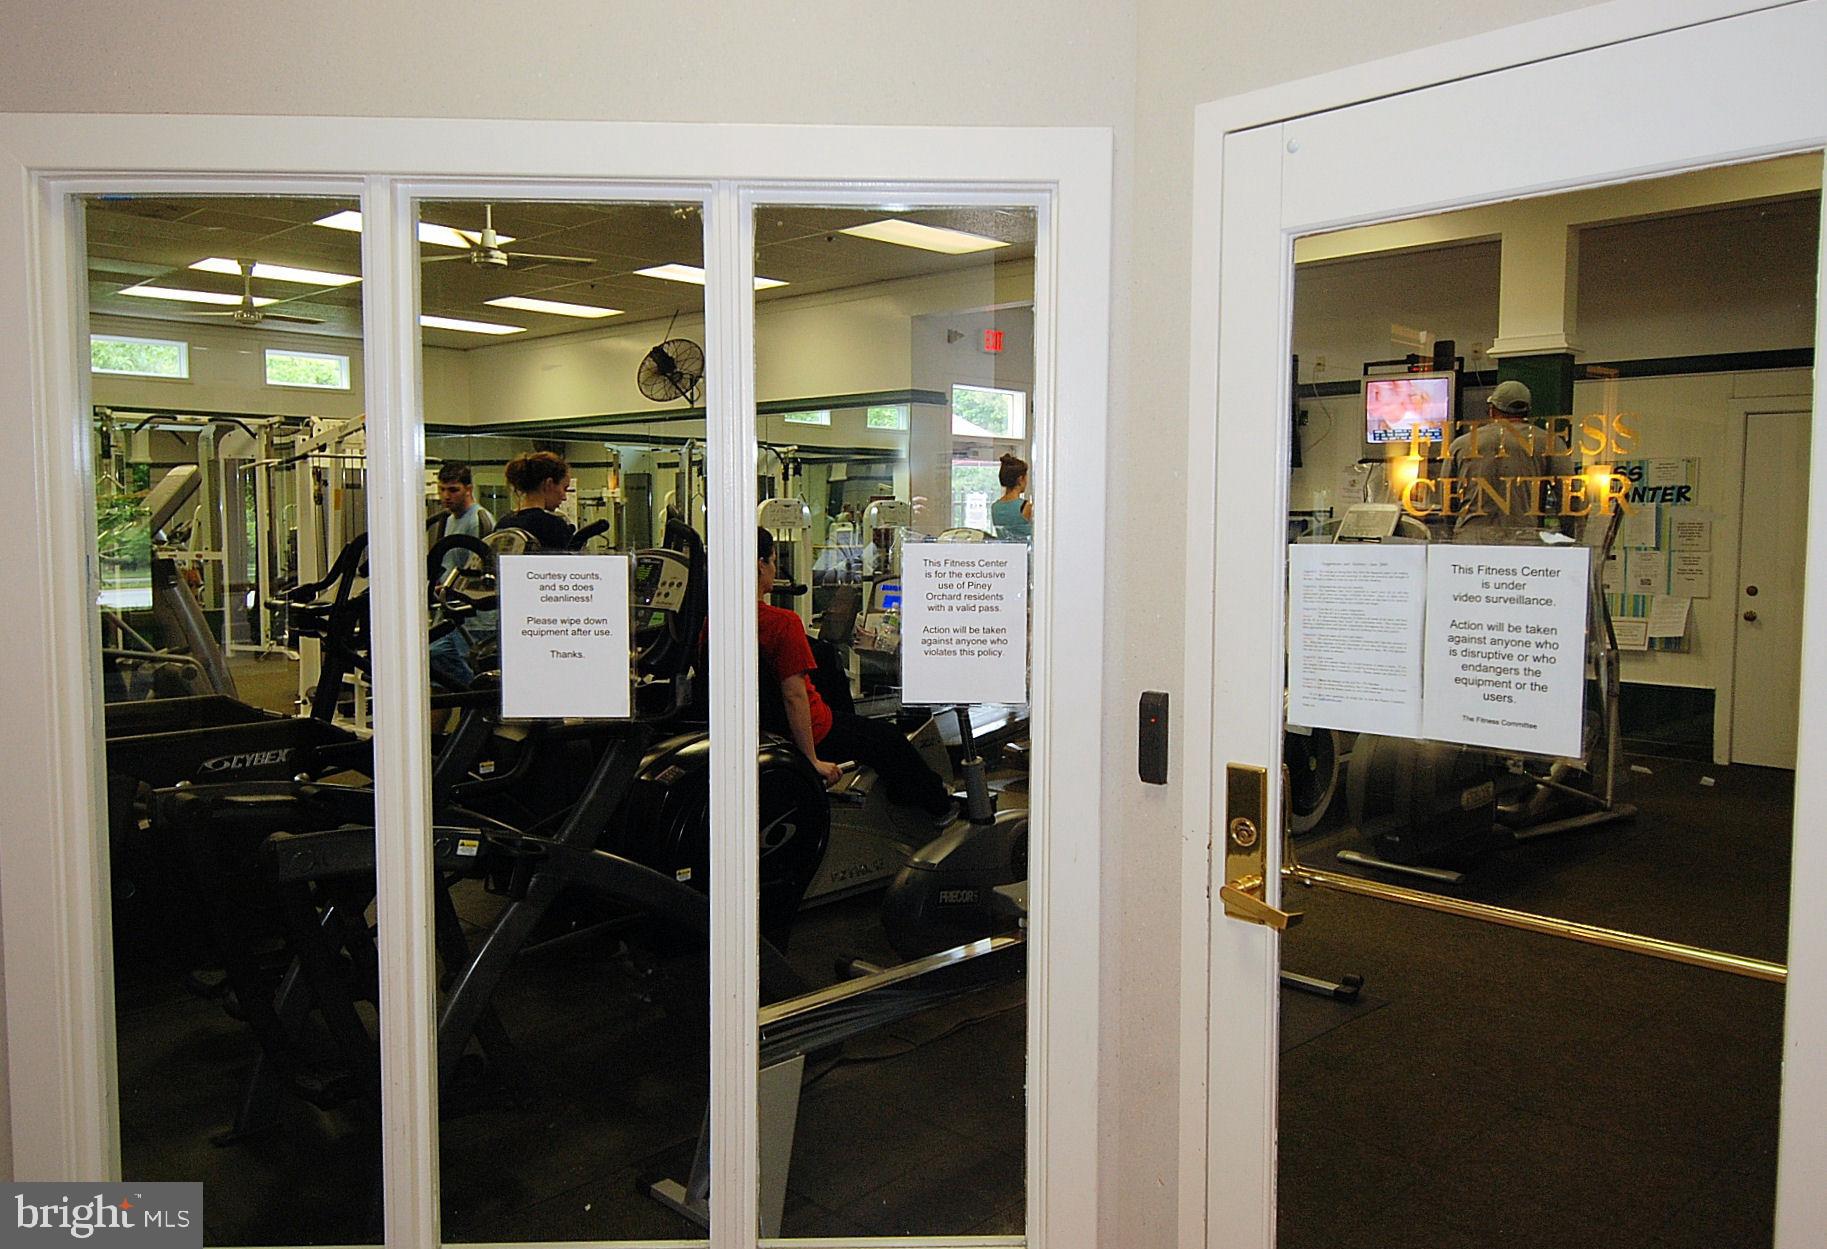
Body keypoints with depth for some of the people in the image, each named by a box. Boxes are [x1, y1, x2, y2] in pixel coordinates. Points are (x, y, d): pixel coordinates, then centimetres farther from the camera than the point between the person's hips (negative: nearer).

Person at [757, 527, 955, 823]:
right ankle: (938, 805, 33)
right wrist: (812, 760, -19)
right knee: (887, 737, 15)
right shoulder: (783, 622, -26)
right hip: (809, 733, -8)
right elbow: (793, 695, -28)